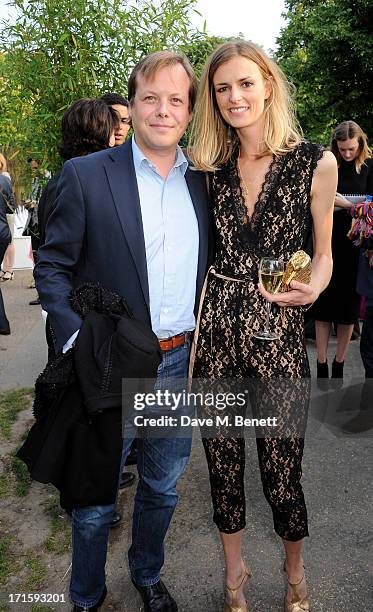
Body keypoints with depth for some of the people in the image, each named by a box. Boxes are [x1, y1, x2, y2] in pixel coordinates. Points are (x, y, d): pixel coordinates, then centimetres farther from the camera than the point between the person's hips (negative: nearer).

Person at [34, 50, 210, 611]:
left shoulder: (202, 181, 5)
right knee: (95, 501, 13)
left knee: (162, 490, 22)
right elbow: (52, 266, -6)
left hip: (180, 363, 4)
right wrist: (78, 339, -18)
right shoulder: (86, 175, -8)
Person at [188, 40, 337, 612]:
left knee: (281, 466, 6)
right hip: (214, 327, 3)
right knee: (221, 456, 14)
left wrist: (312, 288, -14)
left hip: (278, 331, -2)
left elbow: (322, 251, 7)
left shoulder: (316, 163, -1)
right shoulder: (209, 167, 7)